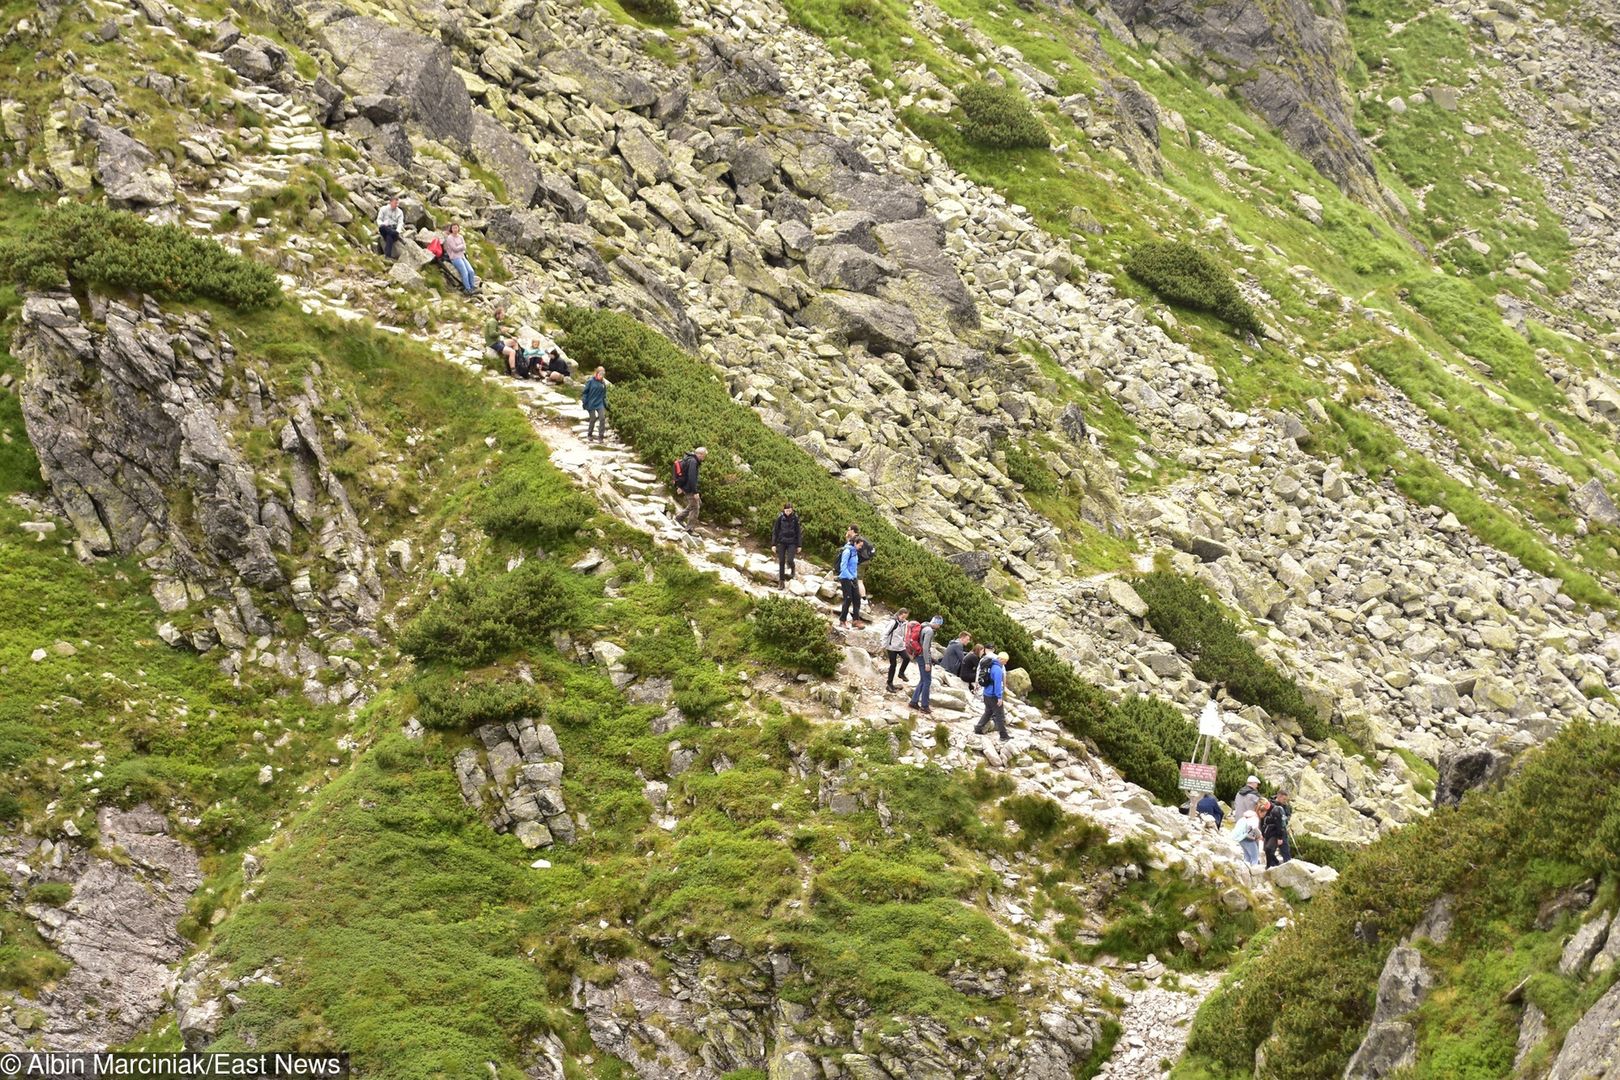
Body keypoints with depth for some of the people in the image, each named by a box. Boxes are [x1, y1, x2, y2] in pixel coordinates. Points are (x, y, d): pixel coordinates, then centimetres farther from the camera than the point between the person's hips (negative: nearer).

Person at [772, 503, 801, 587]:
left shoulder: (795, 518, -3)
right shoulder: (780, 517, -4)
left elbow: (798, 532, 3)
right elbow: (775, 531, 1)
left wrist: (799, 545, 2)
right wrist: (773, 544, -2)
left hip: (792, 542, -1)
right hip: (781, 542, 1)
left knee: (789, 560, -15)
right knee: (781, 562, 2)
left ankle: (792, 569, 20)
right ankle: (781, 582, 11)